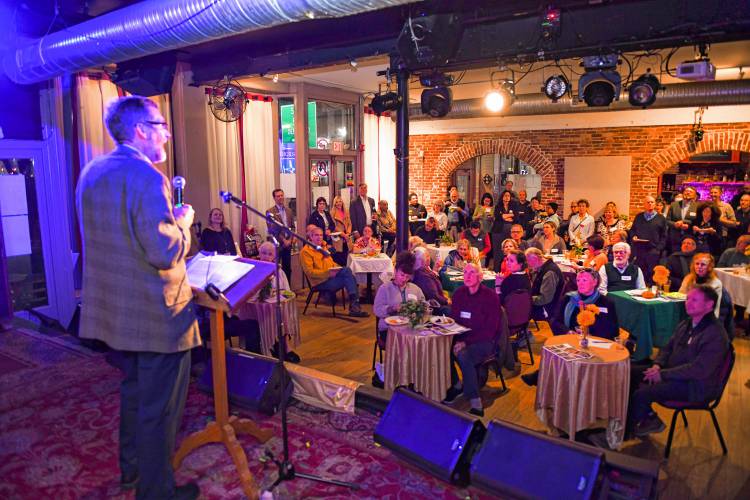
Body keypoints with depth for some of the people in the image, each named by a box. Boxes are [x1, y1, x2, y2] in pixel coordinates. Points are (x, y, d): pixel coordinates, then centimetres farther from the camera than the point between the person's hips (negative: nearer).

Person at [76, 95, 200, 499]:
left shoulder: (91, 172, 7)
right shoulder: (147, 177, -22)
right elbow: (165, 253, -27)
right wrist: (183, 221, -9)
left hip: (115, 308, 9)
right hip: (156, 313, -9)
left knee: (134, 390, 26)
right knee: (159, 405, 6)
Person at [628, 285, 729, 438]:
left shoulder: (716, 335, -20)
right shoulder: (686, 324, 9)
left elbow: (699, 369, -26)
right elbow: (668, 347, 17)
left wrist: (663, 374, -23)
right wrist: (657, 365, -4)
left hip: (694, 386, -9)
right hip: (673, 372, 9)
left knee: (640, 395, -23)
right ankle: (647, 417, 9)